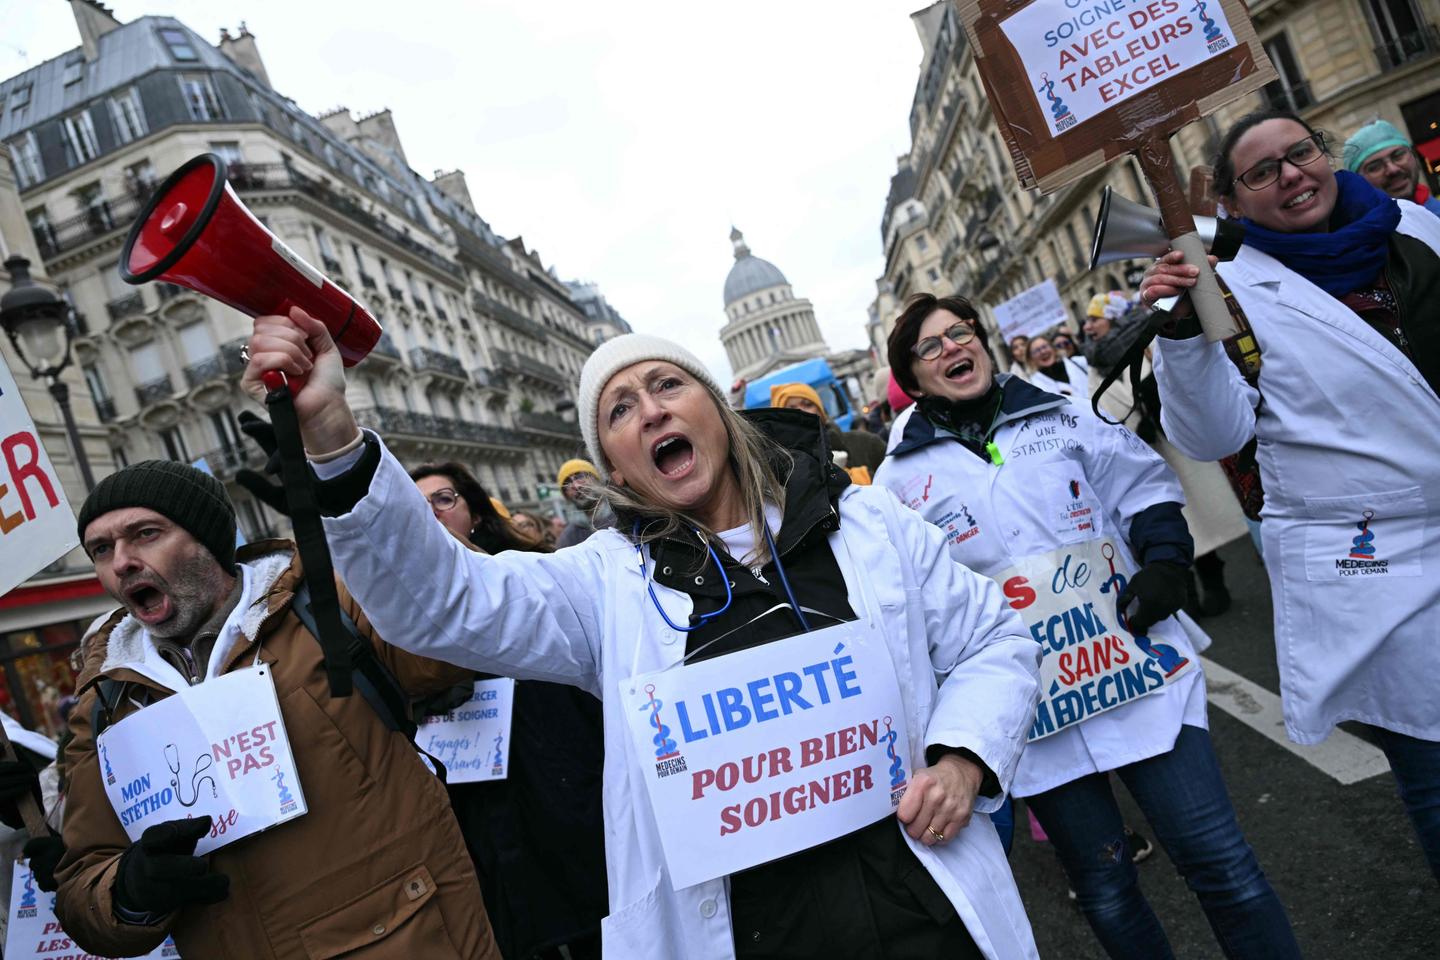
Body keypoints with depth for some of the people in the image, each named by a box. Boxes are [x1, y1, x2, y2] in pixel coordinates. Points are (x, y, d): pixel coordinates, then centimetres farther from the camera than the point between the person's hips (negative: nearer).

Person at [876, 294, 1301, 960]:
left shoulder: (1059, 417, 6)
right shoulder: (901, 480, 1)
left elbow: (1145, 487, 13)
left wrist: (1163, 562, -3)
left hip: (1139, 668, 1)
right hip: (1032, 706, 0)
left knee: (1220, 860, 4)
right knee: (1105, 889, 13)